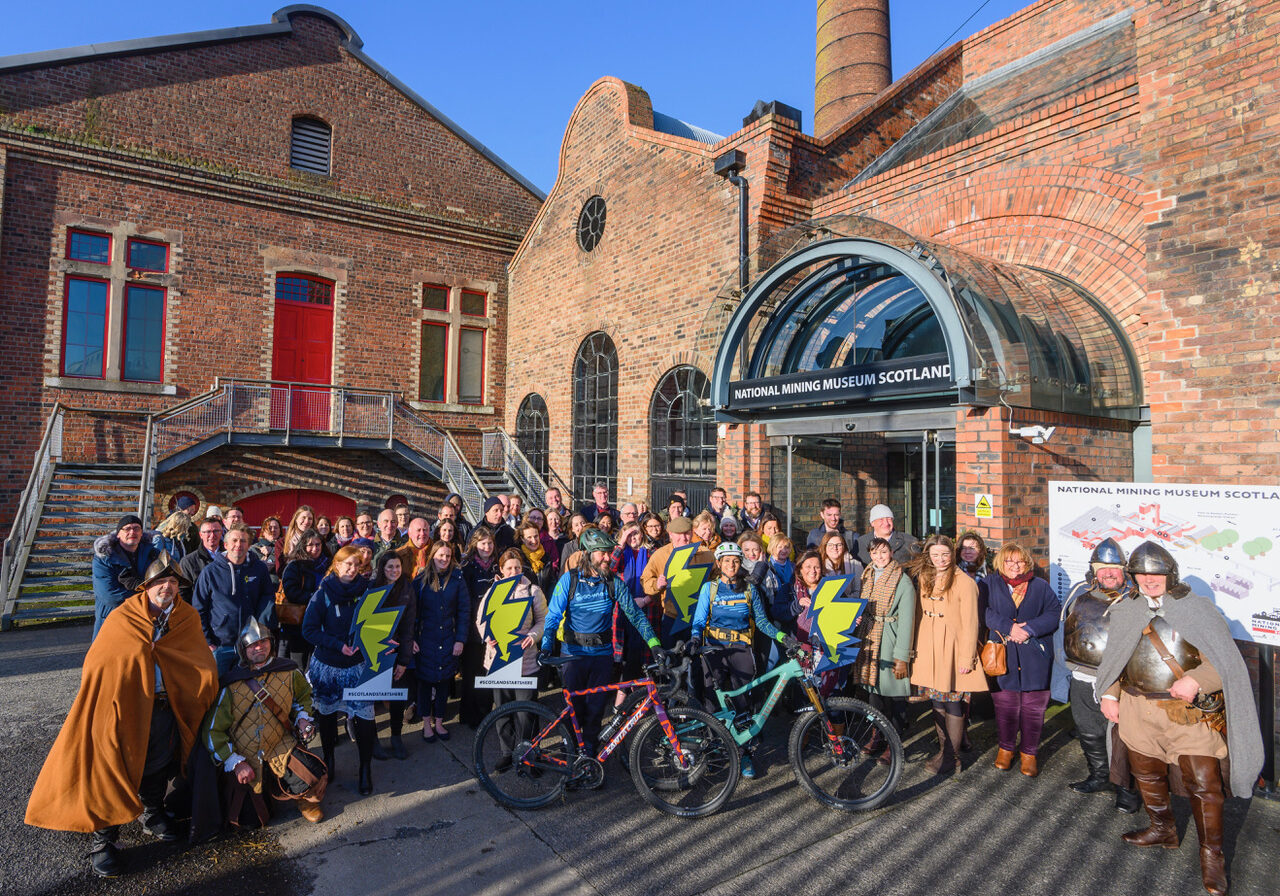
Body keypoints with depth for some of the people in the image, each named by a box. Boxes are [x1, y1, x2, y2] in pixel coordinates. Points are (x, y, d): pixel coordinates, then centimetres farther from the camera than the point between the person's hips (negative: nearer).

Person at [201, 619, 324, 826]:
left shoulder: (289, 674, -2)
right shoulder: (231, 686, -8)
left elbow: (304, 696, 19)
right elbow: (213, 731, -5)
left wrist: (302, 718, -1)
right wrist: (235, 762, -11)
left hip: (281, 748, 0)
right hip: (245, 761, 0)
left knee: (315, 780, -27)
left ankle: (307, 802, 10)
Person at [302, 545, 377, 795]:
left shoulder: (365, 590, 0)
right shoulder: (323, 593, -5)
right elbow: (309, 630, -8)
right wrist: (338, 645, -18)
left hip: (359, 664, 0)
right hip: (327, 664, 0)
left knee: (364, 718, -6)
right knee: (326, 715, 13)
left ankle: (365, 769, 10)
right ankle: (328, 761, 35)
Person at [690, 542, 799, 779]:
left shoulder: (749, 589, 7)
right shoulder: (709, 588, 4)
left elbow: (761, 621, 8)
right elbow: (699, 620, 1)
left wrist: (782, 637, -6)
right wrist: (695, 638, -18)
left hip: (741, 648, 1)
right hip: (714, 648, 0)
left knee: (742, 701, -4)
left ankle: (745, 754, 7)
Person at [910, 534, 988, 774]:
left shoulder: (965, 583, -11)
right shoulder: (925, 580, 9)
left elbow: (970, 624, -11)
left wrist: (966, 658, -13)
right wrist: (917, 647, 12)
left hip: (952, 650, -6)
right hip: (929, 650, 6)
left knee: (953, 703, 0)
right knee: (936, 702, 12)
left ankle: (951, 756, 12)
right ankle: (943, 750, 23)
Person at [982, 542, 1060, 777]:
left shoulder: (1040, 586, 4)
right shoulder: (991, 584, 3)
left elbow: (1054, 613, -3)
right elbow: (984, 611, -7)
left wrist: (1029, 629, -15)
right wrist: (1008, 627, -18)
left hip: (1034, 658, 0)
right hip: (1002, 655, 0)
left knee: (1033, 707, 5)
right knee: (1005, 704, 8)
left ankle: (1029, 752, 21)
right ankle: (1006, 748, 25)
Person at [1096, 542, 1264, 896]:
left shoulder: (1198, 609, -6)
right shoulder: (1125, 612, 6)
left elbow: (1224, 661, -11)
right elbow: (1112, 657, 13)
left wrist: (1195, 680, -27)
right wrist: (1109, 694, 4)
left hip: (1189, 711, -4)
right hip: (1139, 711, 4)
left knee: (1203, 783, -2)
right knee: (1147, 774, 17)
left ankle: (1211, 855, 17)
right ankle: (1162, 830, 40)